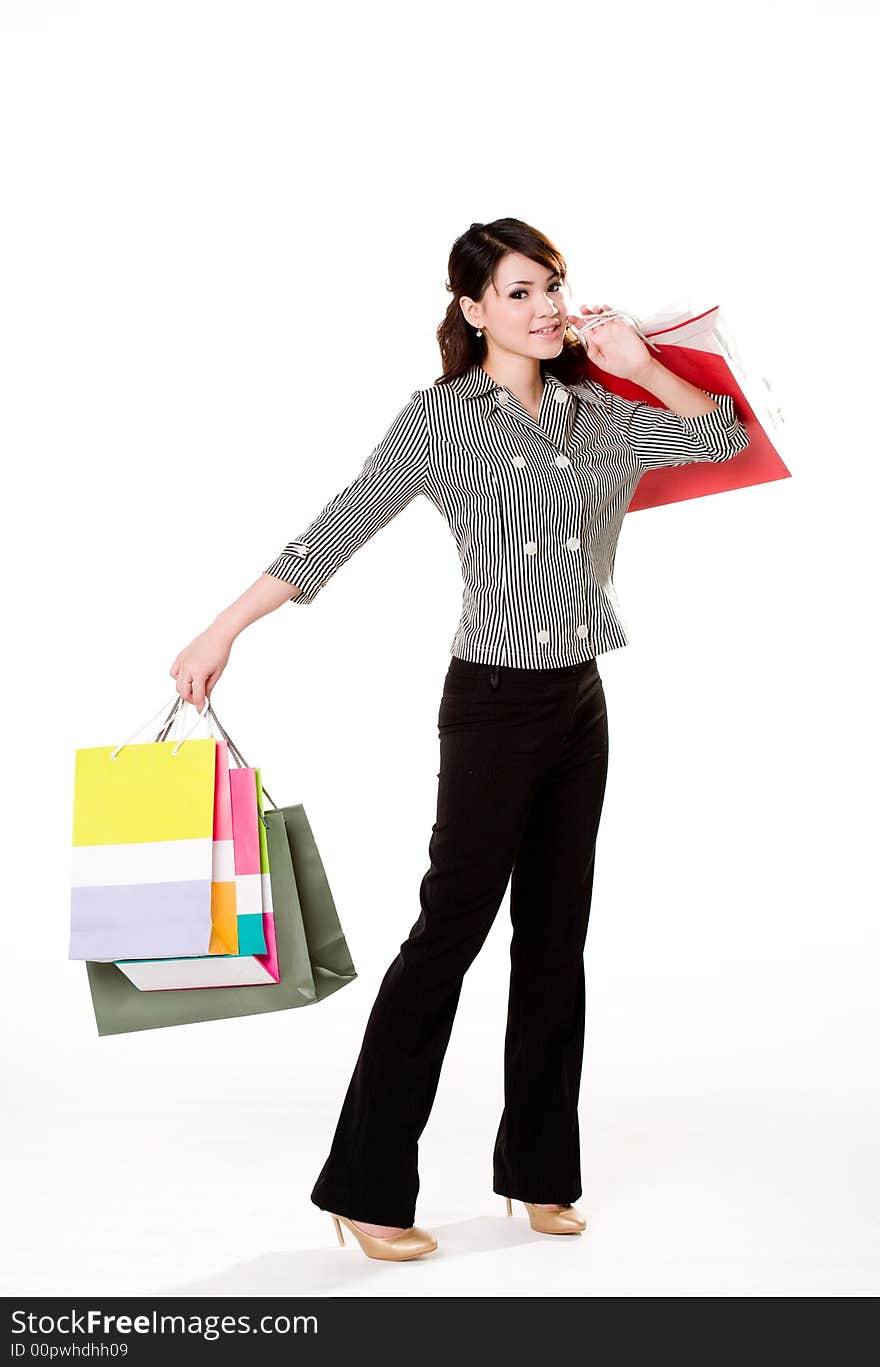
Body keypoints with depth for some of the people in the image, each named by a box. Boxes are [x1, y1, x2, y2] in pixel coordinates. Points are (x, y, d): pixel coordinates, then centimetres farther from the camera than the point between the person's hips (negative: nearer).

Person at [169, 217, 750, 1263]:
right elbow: (334, 532, -9)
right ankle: (366, 1186, 6)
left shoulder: (604, 415, 9)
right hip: (494, 704, -6)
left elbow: (725, 439, 7)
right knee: (451, 928, -4)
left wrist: (638, 363, -2)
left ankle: (540, 1169, 23)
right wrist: (222, 631, -12)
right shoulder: (442, 416, -7)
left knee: (556, 936, 11)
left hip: (581, 703, 6)